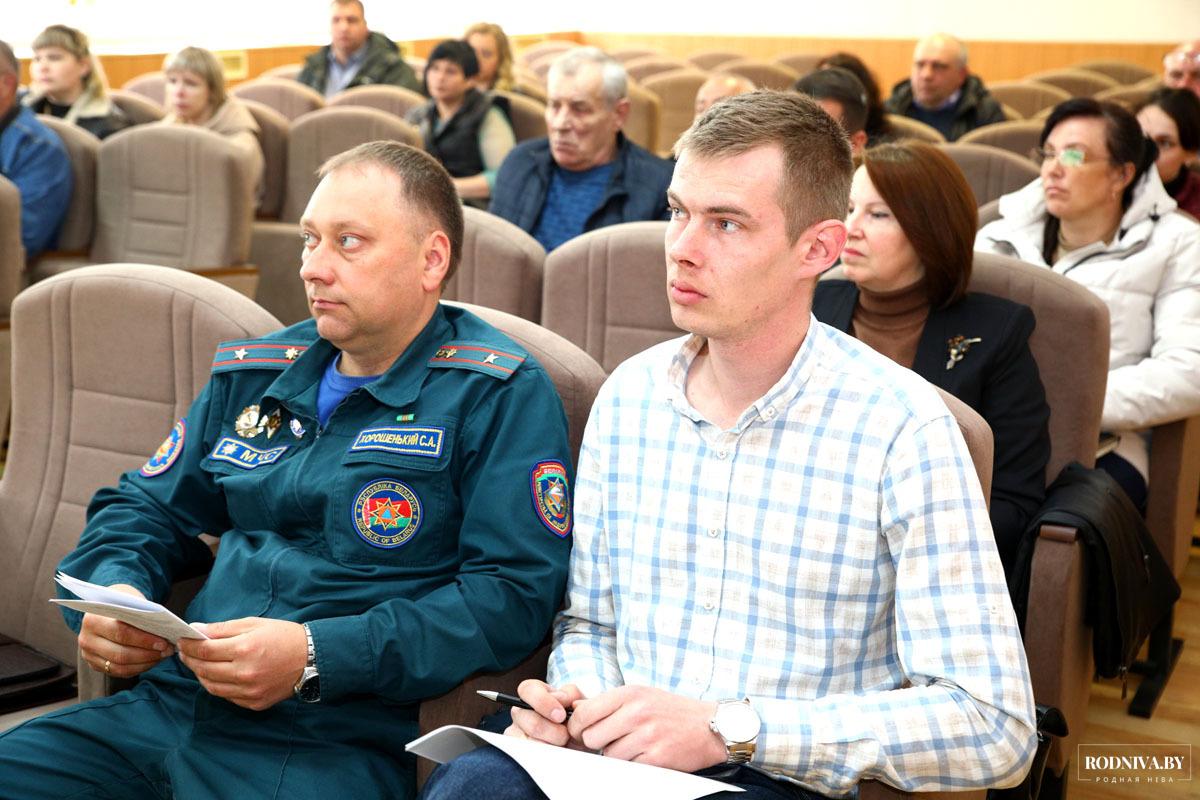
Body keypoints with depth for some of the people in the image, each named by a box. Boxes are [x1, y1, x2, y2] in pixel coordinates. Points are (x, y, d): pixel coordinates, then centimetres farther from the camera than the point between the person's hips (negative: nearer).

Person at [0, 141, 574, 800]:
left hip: (331, 745, -5)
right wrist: (113, 591, 1)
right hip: (169, 705, 6)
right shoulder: (253, 375, 18)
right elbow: (145, 510, 26)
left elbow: (515, 593, -11)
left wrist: (315, 657, -19)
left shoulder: (500, 395, -2)